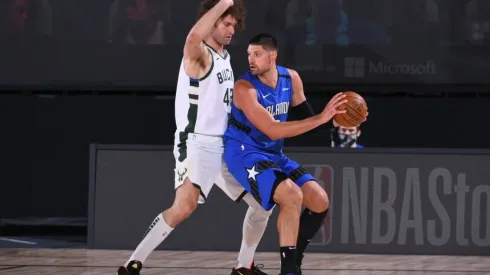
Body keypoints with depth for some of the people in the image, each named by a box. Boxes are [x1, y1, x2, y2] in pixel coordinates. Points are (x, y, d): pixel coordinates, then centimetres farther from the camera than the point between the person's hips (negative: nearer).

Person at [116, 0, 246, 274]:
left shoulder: (225, 56, 13)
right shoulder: (199, 55, -13)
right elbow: (194, 37, -40)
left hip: (222, 145, 9)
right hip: (196, 143, -9)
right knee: (184, 206, -27)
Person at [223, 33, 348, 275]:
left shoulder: (291, 78, 1)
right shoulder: (245, 88, -21)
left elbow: (305, 114, 17)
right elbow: (273, 130, -28)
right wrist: (321, 118, -31)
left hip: (274, 155, 8)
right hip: (244, 153, -8)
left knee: (320, 202, 1)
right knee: (292, 196, -29)